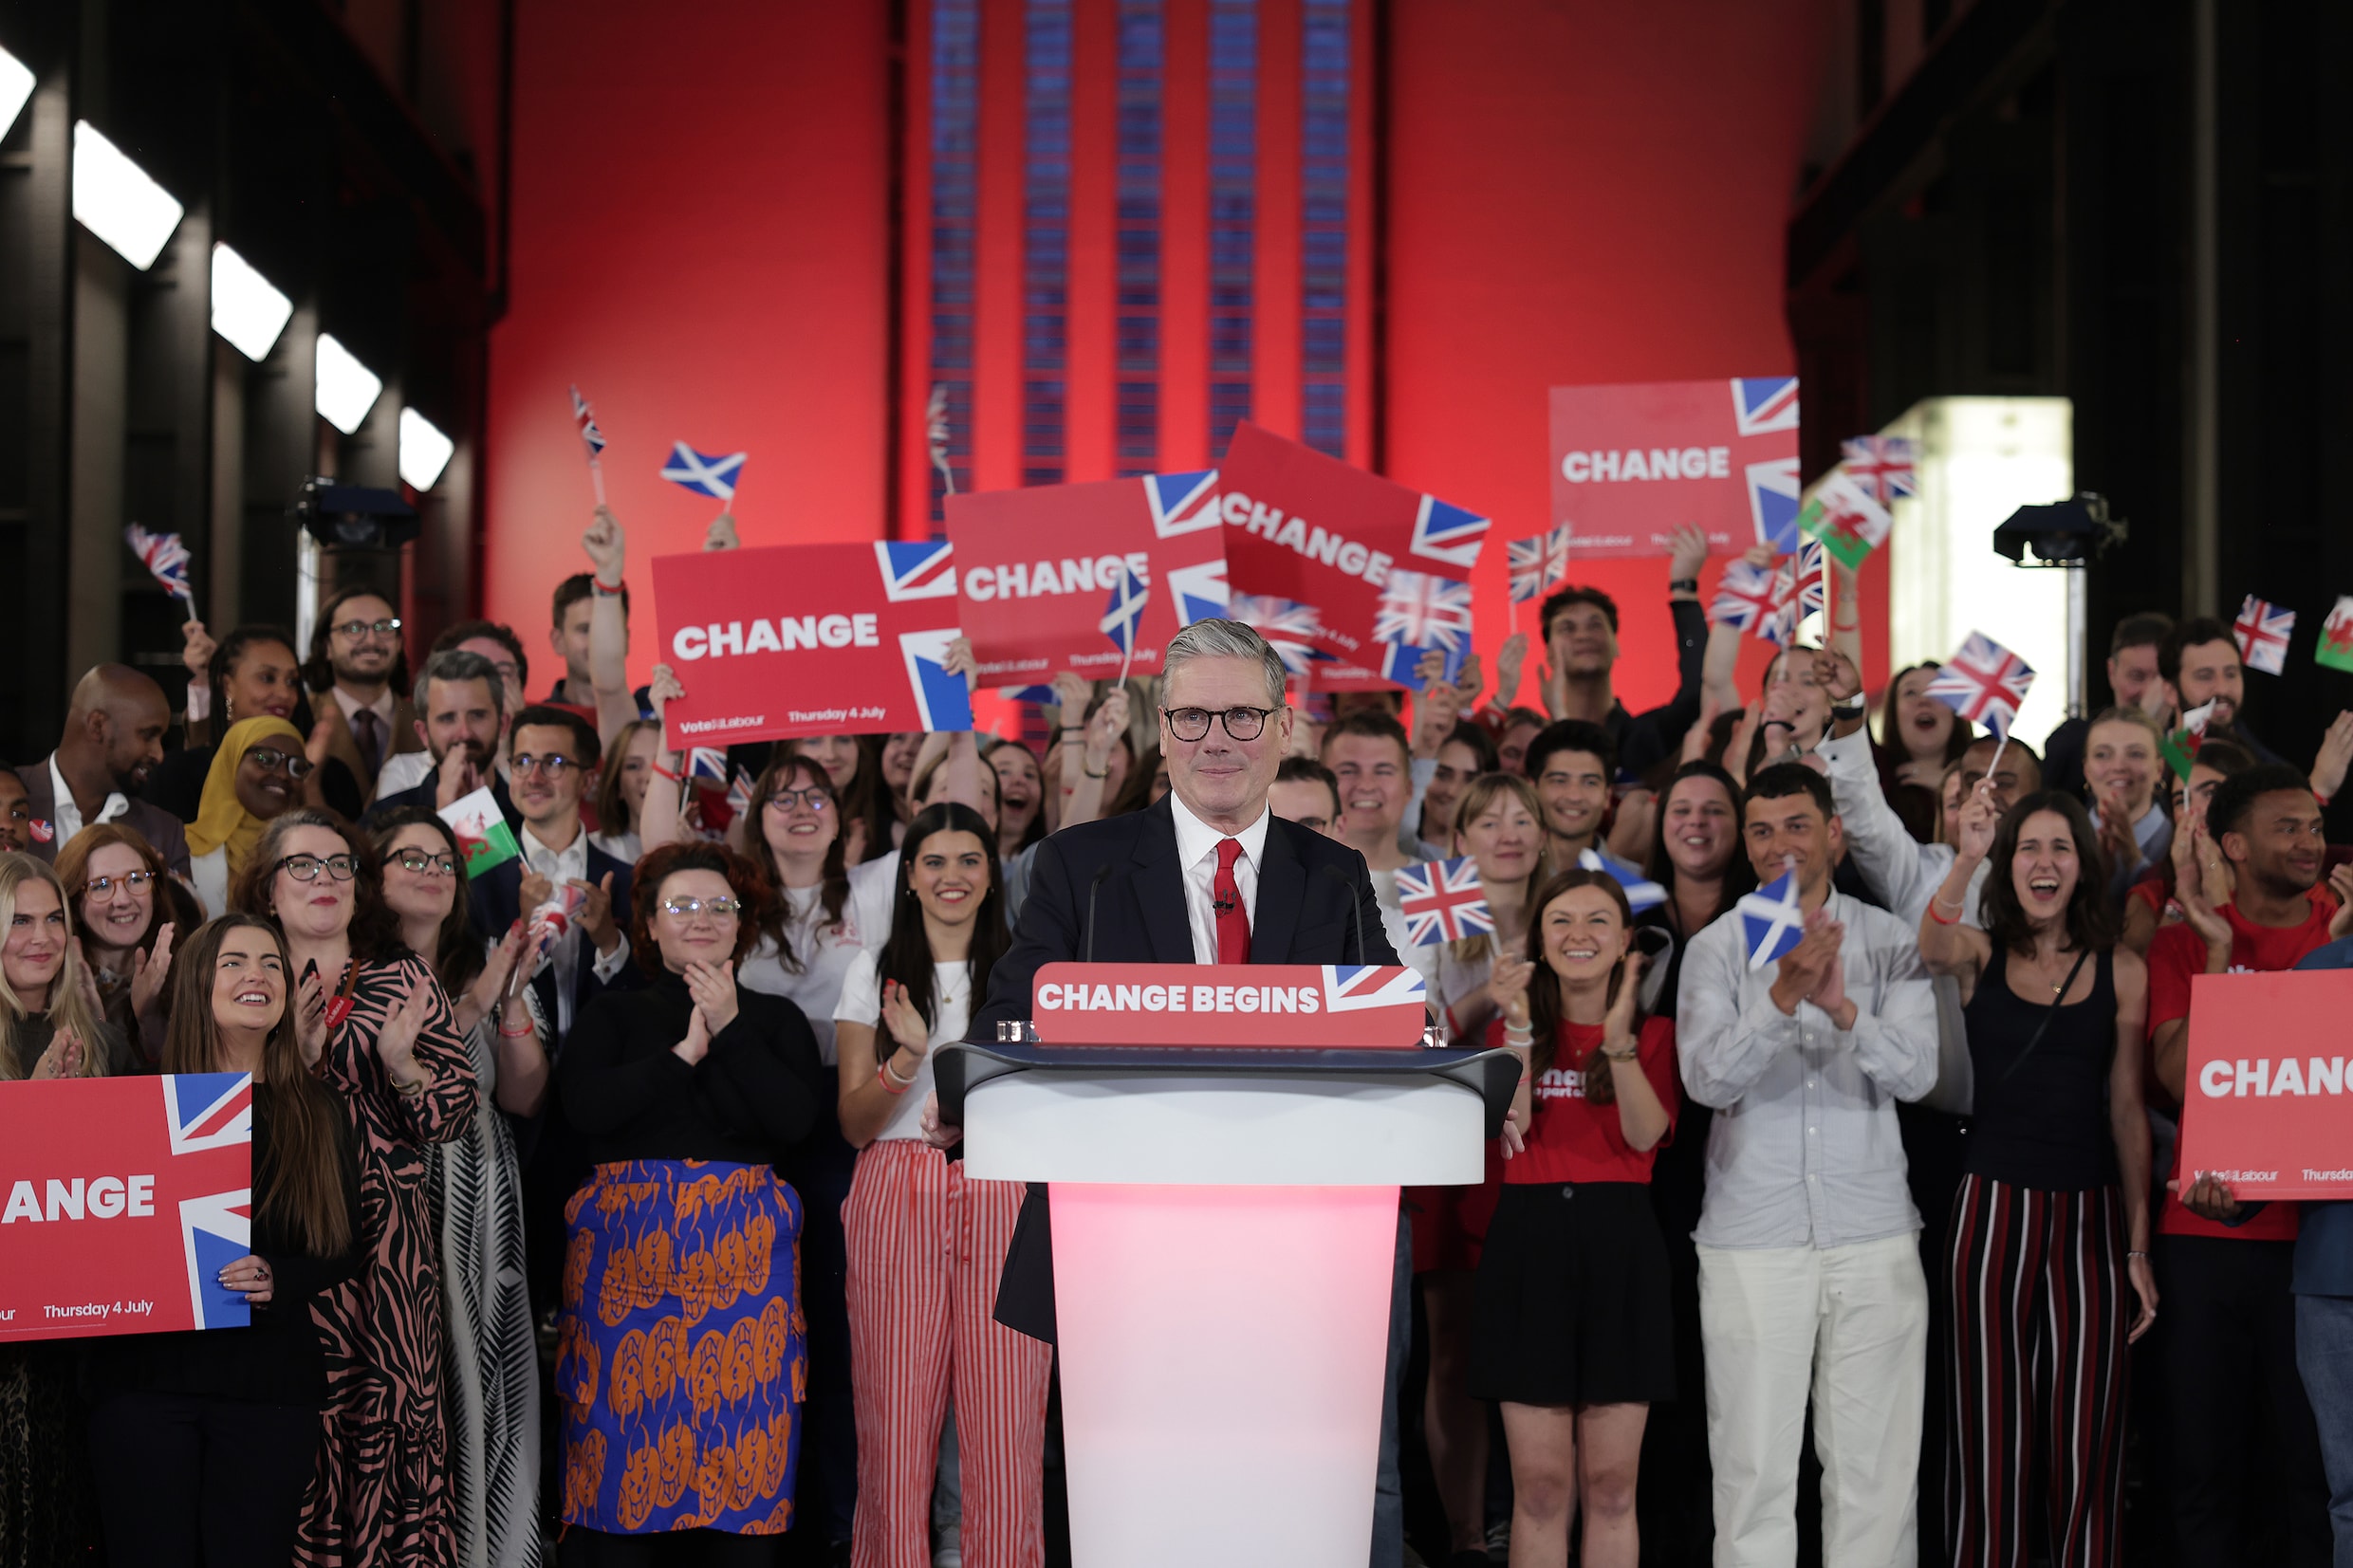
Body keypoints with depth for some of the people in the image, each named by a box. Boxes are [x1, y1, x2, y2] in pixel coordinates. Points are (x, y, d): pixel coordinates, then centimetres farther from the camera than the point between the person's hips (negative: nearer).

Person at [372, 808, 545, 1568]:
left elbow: (525, 1097, 6)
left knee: (478, 1378, 2)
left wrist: (511, 996, -6)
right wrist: (470, 1005, -15)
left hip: (480, 1211, 5)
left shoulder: (483, 971, 14)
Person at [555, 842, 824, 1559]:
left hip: (743, 1251, 0)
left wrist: (730, 1031, -6)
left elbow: (796, 1118, -3)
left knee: (743, 1448, -4)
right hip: (627, 1244, 0)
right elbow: (585, 1107, -6)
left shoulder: (775, 1019, 14)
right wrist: (685, 1053, -6)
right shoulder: (613, 1015, 12)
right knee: (623, 1440, -5)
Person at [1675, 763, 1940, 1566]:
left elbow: (1916, 1072, -9)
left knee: (1876, 1462, 5)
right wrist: (1783, 996, -27)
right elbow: (1708, 1079, -13)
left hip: (1872, 1234, 1)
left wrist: (1841, 1008, -26)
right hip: (1751, 1237, -1)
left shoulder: (1888, 942, 4)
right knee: (1753, 1465, 2)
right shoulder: (1716, 948, 1)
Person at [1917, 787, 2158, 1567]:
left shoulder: (2122, 972, 4)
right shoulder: (1979, 953, 3)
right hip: (1992, 1211, 0)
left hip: (2090, 1217, 0)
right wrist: (1966, 862, -40)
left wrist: (2139, 1247, 2)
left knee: (2085, 1439, 3)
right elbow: (1929, 949, -22)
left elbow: (2128, 1110, 5)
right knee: (1990, 1432, 4)